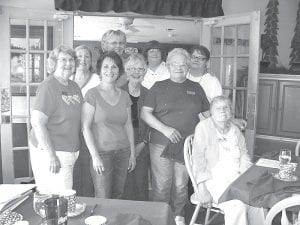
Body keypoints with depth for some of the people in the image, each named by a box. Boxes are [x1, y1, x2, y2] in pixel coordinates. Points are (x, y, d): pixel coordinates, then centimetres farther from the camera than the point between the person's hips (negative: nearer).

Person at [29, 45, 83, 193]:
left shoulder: (75, 87, 11)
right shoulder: (48, 87, -13)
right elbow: (37, 123, -19)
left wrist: (75, 150, 11)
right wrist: (51, 156, -21)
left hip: (71, 152, 8)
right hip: (50, 153, -8)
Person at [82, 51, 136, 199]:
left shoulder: (124, 96, 9)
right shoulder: (92, 94, -5)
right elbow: (86, 127, -8)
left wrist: (132, 153, 12)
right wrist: (95, 156, -13)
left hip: (123, 152, 5)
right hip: (101, 152, -4)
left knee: (117, 195, 10)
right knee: (103, 200, -2)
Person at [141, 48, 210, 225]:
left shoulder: (196, 88, 10)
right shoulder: (158, 87, 2)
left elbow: (208, 114, 16)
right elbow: (145, 113, -4)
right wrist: (165, 129, -16)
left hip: (187, 146, 2)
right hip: (161, 145, -2)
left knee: (181, 185, 12)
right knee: (161, 186, 3)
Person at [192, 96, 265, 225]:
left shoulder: (235, 130, 14)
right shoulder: (204, 127, -6)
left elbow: (244, 155, 17)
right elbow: (198, 159, -10)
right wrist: (202, 189, -17)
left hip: (235, 176, 6)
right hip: (213, 178, -6)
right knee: (237, 205, -27)